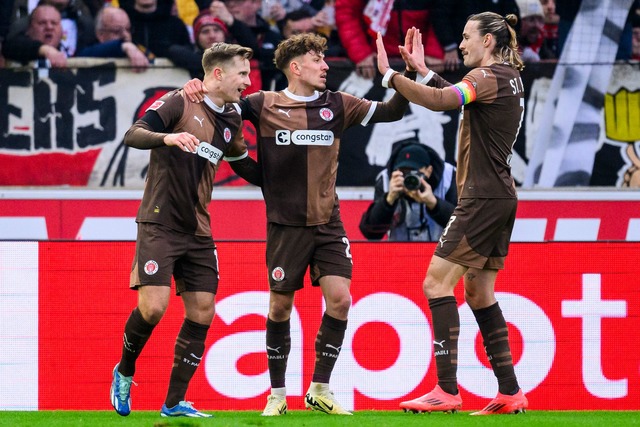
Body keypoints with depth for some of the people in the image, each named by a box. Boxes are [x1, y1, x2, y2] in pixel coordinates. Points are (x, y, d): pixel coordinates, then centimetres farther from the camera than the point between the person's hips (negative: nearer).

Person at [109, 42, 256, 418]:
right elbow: (133, 135, -18)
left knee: (202, 314, 0)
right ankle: (124, 372, 11)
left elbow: (242, 160, 29)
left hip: (198, 232, 7)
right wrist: (167, 137, -36)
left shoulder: (231, 119, 12)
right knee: (153, 307, -17)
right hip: (160, 224, -7)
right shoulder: (178, 103, -7)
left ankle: (175, 402, 7)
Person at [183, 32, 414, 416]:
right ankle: (277, 395, 17)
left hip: (328, 222, 2)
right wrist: (197, 87, -13)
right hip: (286, 225, -2)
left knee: (340, 299, -10)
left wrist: (408, 73, -5)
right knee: (280, 306, 3)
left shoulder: (337, 105, 6)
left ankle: (320, 390, 4)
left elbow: (391, 111, 9)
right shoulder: (264, 105, 0)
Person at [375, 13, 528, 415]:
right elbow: (459, 97, 30)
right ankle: (510, 392, 12)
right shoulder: (510, 78, 15)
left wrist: (390, 75, -27)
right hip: (501, 199, 10)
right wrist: (423, 69, 27)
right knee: (479, 292, 14)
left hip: (483, 198, -10)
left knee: (437, 283, -10)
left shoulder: (488, 77, -14)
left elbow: (441, 100, -30)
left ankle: (447, 390, -15)